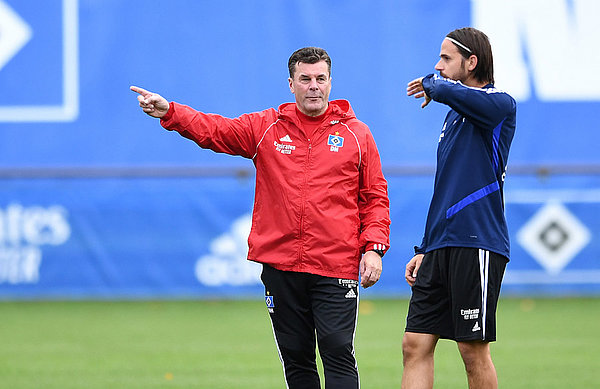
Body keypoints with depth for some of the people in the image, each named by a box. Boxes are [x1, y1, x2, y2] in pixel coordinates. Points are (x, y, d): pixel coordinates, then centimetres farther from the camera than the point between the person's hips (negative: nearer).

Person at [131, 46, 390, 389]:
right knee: (295, 357, 8)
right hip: (280, 264, 2)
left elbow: (375, 197, 8)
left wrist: (374, 248, -4)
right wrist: (169, 112, -16)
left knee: (338, 352, -11)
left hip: (336, 267, -2)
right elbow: (214, 130, 0)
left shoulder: (357, 134, 6)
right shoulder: (265, 127, 8)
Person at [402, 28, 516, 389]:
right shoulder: (455, 116, 21)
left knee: (474, 349, -4)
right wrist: (426, 249, 22)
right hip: (441, 247, 8)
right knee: (416, 343, 0)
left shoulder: (500, 104, -6)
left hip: (477, 245, -8)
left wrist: (431, 84, -4)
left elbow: (449, 91, -27)